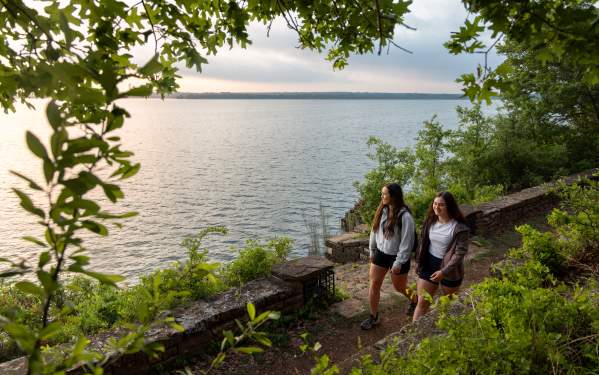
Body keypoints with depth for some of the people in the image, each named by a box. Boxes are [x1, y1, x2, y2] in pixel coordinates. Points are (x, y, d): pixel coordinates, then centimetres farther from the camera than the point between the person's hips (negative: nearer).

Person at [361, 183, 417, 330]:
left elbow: (406, 242, -20)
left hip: (396, 257, -6)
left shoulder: (405, 216, -23)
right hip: (380, 254, 6)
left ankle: (416, 300, 45)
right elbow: (374, 231, 8)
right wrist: (372, 251, 13)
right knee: (374, 285, 7)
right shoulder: (382, 210, -3)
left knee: (400, 287, 13)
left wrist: (399, 262, -18)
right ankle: (373, 317, 22)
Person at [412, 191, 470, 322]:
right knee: (422, 303, 4)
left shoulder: (459, 227, -20)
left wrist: (444, 272, -24)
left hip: (449, 269, -4)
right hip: (429, 265, 4)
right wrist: (419, 263, 11)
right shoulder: (430, 221, -2)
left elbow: (460, 253, -21)